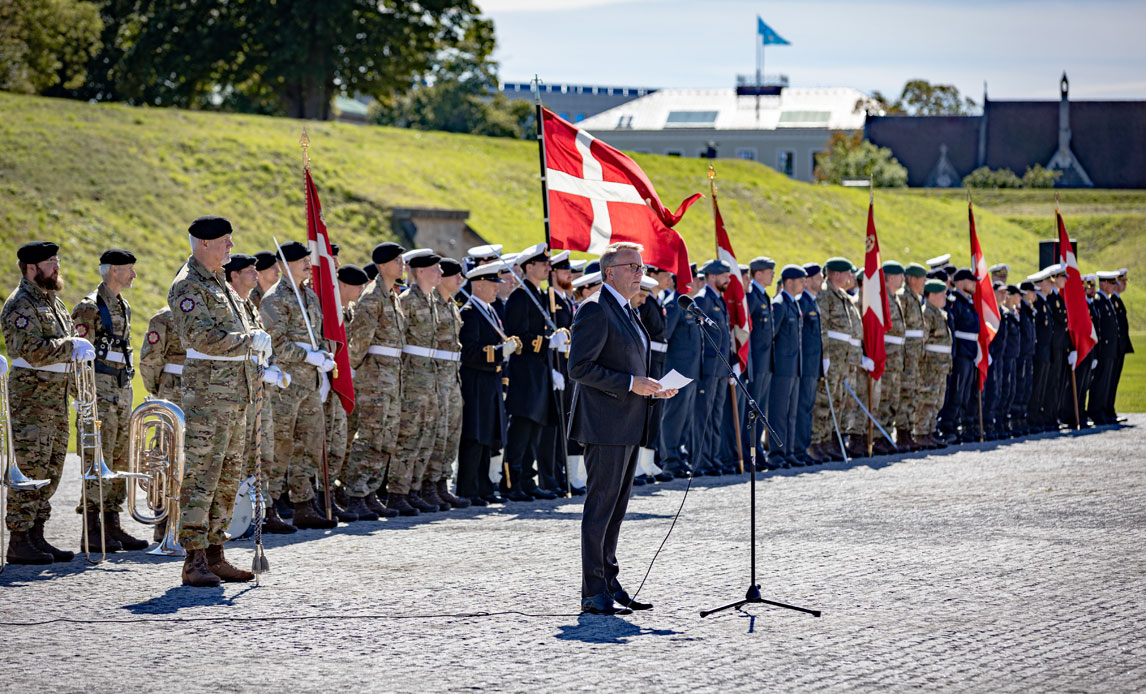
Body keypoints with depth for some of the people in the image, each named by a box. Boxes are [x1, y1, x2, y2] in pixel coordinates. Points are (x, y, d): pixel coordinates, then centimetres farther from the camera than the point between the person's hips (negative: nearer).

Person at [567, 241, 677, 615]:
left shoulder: (627, 311, 19)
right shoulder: (595, 309, -12)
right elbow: (580, 367, -18)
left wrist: (653, 387, 10)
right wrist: (630, 384, -20)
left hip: (628, 426, 10)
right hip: (606, 426, -10)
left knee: (616, 508, 12)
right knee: (600, 507, -8)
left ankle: (609, 584, 17)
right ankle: (594, 593, -6)